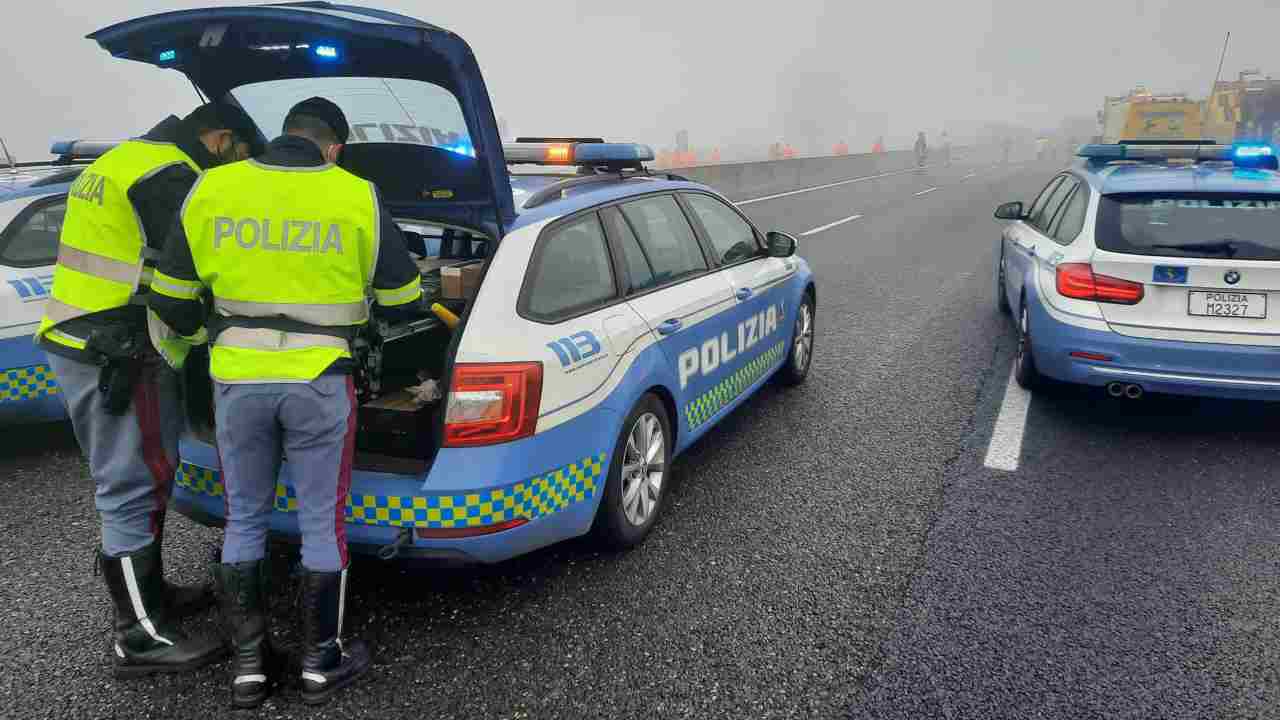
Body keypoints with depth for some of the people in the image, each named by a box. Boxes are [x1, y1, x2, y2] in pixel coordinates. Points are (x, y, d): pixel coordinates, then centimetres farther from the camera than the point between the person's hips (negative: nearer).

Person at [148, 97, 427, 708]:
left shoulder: (211, 190, 0)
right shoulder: (357, 198, -5)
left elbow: (170, 299, 6)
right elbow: (403, 300, 4)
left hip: (237, 380, 2)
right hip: (320, 383, -2)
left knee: (244, 521, 17)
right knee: (322, 525, 11)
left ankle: (249, 663, 26)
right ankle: (321, 663, 23)